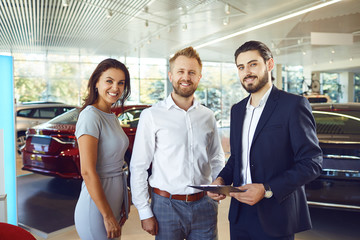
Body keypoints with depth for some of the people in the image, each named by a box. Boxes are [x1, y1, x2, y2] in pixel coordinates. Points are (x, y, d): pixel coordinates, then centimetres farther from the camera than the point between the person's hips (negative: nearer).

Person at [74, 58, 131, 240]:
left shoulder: (112, 117, 9)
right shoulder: (91, 116, -17)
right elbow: (87, 172, -22)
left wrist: (123, 204, 16)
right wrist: (107, 216, -19)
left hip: (114, 199, 8)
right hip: (97, 206, -8)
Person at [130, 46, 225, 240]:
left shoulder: (208, 116, 6)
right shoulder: (151, 115, -5)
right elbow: (138, 167, -5)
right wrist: (145, 213, -7)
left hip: (204, 205, 3)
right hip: (166, 205, -3)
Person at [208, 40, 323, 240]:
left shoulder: (293, 104, -10)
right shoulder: (237, 109, 10)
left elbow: (312, 163, -13)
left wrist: (267, 189, -21)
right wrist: (222, 179, -2)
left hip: (274, 216, -5)